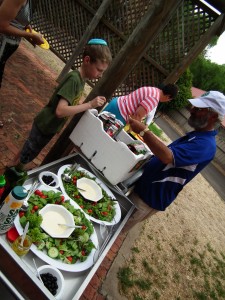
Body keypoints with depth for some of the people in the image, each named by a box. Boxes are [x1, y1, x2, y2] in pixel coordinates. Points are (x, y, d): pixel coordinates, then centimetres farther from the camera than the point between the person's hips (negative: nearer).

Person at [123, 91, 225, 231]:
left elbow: (168, 157, -40)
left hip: (150, 197, -9)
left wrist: (143, 131, -37)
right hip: (145, 186, 9)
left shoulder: (205, 145, -25)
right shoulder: (197, 136, 9)